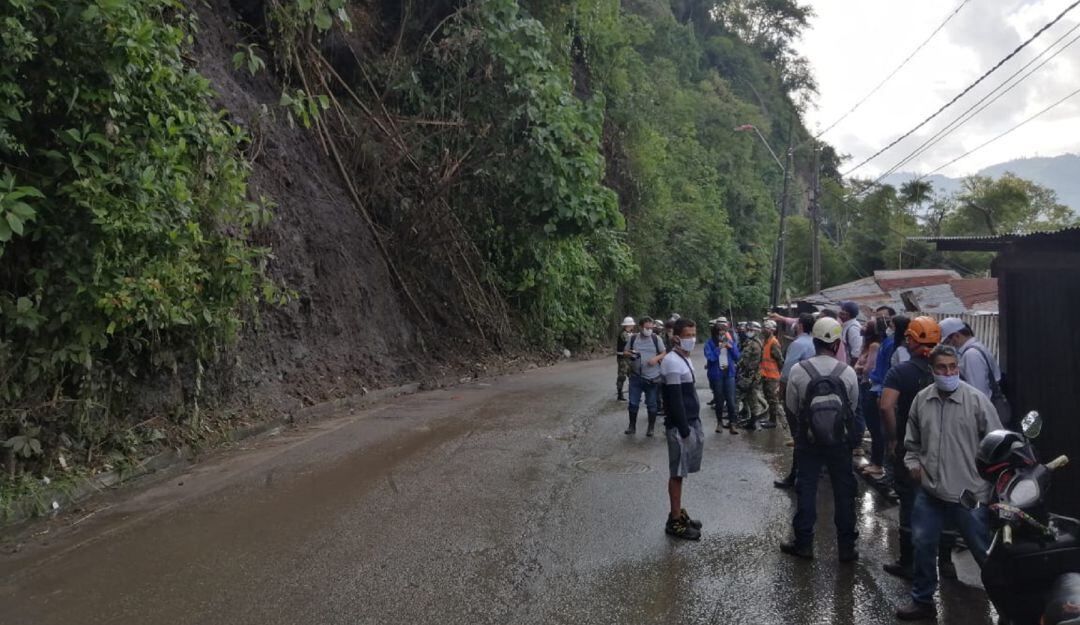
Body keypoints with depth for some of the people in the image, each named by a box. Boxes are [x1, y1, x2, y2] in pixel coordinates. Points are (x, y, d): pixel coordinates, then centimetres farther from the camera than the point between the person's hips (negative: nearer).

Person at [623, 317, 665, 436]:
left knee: (652, 404, 8)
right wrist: (630, 354, -14)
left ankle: (651, 428, 21)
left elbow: (664, 353, 4)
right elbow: (626, 352, 9)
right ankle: (632, 427, 20)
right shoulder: (633, 338, 1)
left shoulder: (656, 338, -2)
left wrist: (656, 358, -15)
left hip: (652, 377, -1)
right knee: (633, 403, 5)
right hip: (636, 376, 1)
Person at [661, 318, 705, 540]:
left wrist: (694, 425, 18)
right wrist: (685, 430, -21)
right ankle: (675, 521, 7)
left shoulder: (684, 359, 12)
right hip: (679, 426, -9)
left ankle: (678, 513, 26)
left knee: (681, 472, 16)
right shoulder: (672, 362, -18)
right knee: (677, 473, -1)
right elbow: (675, 400, -21)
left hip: (690, 422, 9)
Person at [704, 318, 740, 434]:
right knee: (719, 400, 9)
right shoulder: (710, 342, -6)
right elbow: (710, 357, -17)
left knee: (731, 400, -6)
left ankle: (732, 424, -1)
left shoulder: (730, 340, 5)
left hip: (729, 373, 2)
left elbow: (737, 356, 0)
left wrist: (731, 346, -13)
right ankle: (719, 422, 25)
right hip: (716, 374, -2)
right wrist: (719, 347, -20)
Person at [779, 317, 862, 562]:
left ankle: (803, 543, 17)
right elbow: (853, 406, 1)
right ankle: (846, 546, 21)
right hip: (841, 439, 1)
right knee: (844, 490, 13)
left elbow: (791, 406, -3)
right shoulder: (847, 372, -12)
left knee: (806, 488, 10)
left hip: (808, 438, 0)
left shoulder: (798, 370, -14)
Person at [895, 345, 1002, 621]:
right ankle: (923, 601, 30)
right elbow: (912, 440, 15)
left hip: (969, 493, -4)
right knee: (922, 545, 12)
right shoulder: (921, 399, 2)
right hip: (929, 491, 4)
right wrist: (912, 463, 0)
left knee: (984, 551, 11)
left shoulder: (976, 400, -11)